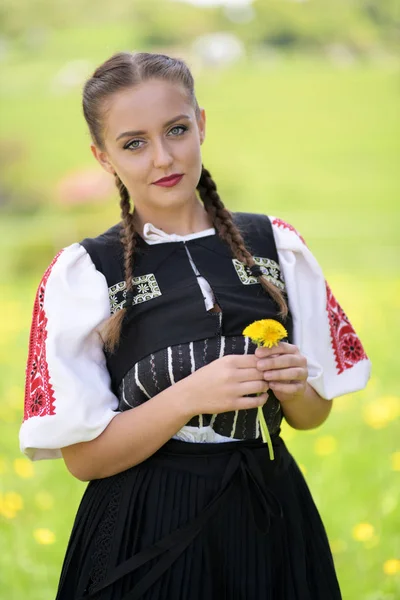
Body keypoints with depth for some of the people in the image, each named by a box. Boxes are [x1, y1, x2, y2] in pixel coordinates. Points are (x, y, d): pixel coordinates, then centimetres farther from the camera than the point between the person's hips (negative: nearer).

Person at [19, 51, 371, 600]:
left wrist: (291, 388, -12)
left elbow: (314, 413, 10)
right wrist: (191, 396, -23)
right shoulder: (82, 273, -7)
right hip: (146, 535, -3)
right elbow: (83, 457, -10)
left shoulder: (276, 245, 1)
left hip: (270, 518, 3)